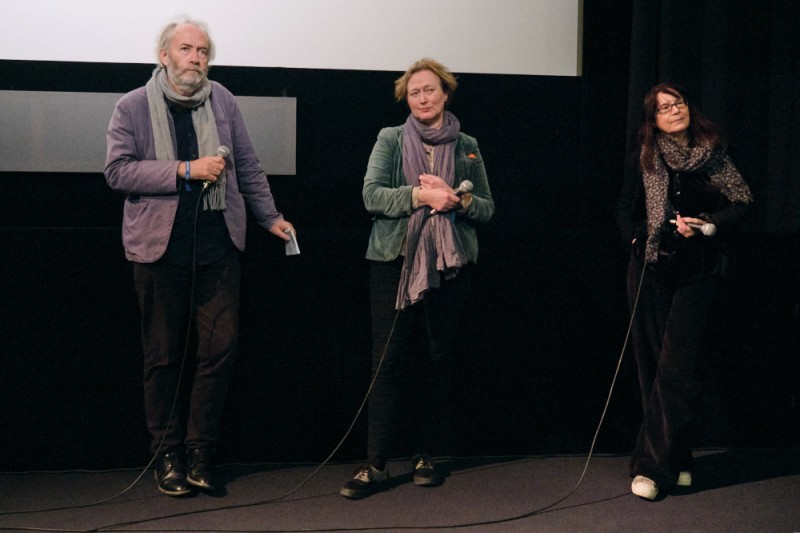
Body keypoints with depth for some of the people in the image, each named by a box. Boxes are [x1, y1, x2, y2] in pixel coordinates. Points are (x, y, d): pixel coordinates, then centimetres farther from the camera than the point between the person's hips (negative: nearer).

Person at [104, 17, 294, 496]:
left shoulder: (222, 101, 9)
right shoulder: (133, 107, 1)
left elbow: (248, 165, 16)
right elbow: (118, 170, -10)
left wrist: (270, 217, 17)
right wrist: (185, 171, -15)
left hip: (217, 242, 2)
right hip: (159, 244, -2)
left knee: (221, 348, 0)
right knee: (164, 356, 5)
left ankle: (200, 452, 14)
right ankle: (168, 456, 18)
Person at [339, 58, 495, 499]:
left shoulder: (467, 147, 11)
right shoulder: (390, 140, 6)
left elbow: (487, 208, 10)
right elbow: (371, 194, -6)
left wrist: (458, 200, -10)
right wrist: (421, 195, -18)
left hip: (449, 264, 2)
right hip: (394, 261, -2)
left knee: (439, 359, 7)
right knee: (388, 359, -5)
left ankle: (428, 455, 18)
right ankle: (375, 463, -2)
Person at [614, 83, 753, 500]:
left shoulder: (713, 157, 3)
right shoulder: (642, 160, 6)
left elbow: (743, 204, 4)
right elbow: (624, 211, 12)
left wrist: (707, 226, -11)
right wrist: (639, 238, -5)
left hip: (698, 273, -2)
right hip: (652, 270, 2)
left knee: (675, 370, -9)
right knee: (653, 366, 3)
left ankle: (653, 466, -6)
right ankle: (677, 461, 15)